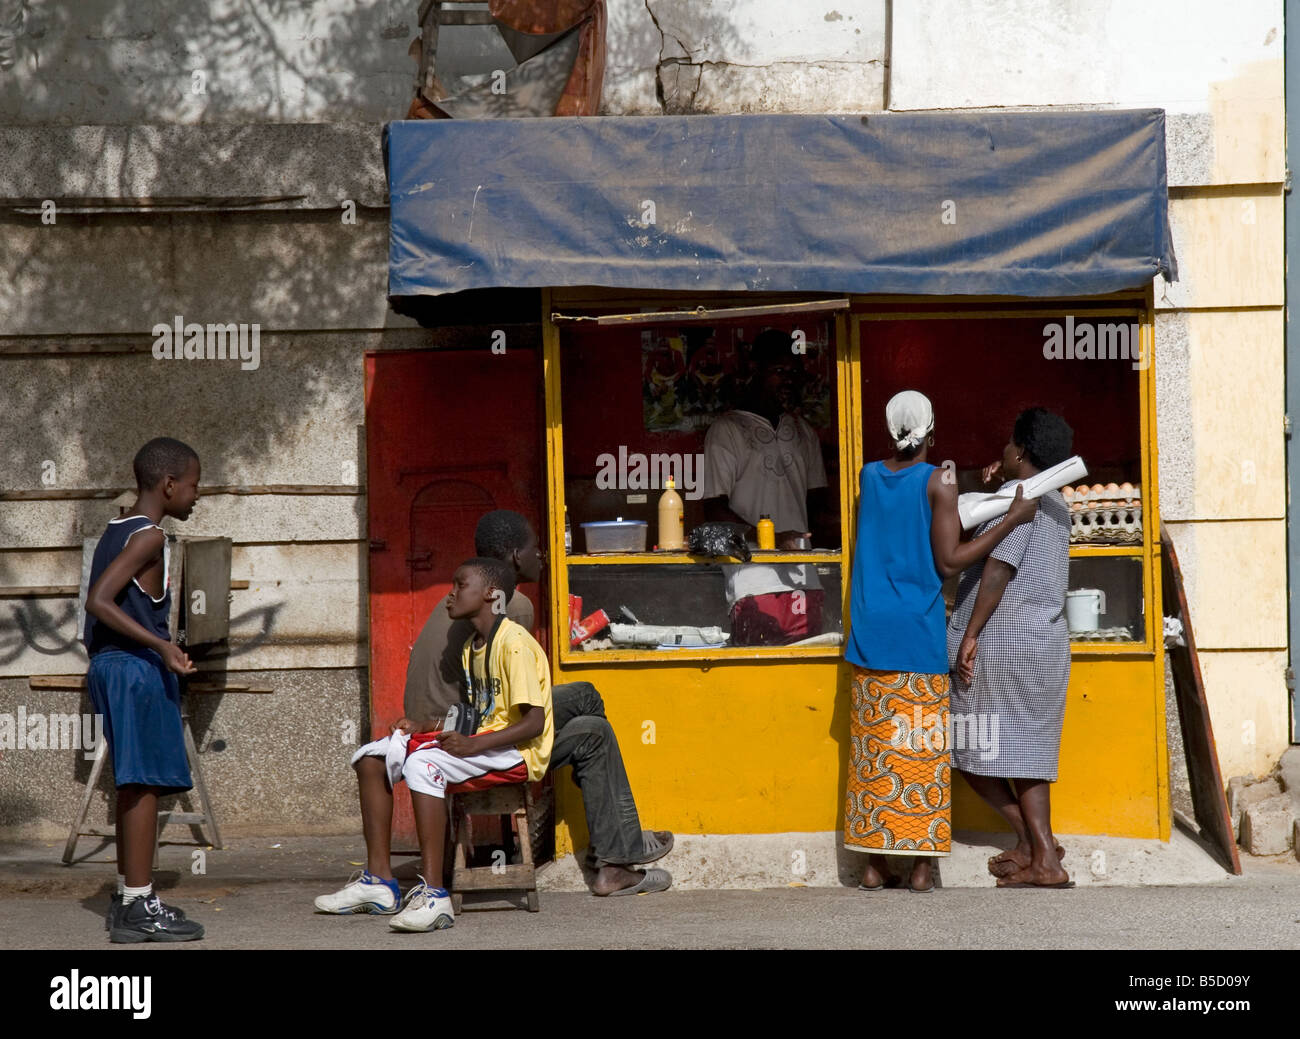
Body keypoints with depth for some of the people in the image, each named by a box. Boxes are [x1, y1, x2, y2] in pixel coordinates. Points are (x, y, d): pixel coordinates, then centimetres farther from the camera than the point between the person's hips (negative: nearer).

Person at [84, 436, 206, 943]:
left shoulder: (115, 532, 15)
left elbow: (99, 604, 15)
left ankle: (129, 896, 22)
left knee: (135, 784, 16)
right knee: (144, 783, -7)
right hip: (137, 669, -10)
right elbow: (99, 601, -22)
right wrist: (161, 645, -22)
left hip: (108, 664, 10)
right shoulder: (148, 537, -13)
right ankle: (138, 906, -7)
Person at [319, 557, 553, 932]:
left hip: (517, 753, -10)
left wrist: (472, 746, -27)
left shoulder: (514, 645, -14)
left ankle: (433, 897, -41)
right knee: (371, 757, 3)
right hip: (479, 744, 10)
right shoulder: (471, 648, 16)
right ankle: (377, 882, 1)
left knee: (423, 763, -35)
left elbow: (534, 722, -20)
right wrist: (422, 730, 4)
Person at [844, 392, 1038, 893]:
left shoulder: (868, 476, 7)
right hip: (919, 633, -4)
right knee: (923, 746, 2)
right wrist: (1012, 520, -7)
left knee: (873, 745, 7)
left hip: (870, 633, 4)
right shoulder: (939, 482, -8)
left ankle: (873, 863, 8)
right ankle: (922, 864, 2)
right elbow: (948, 561, -11)